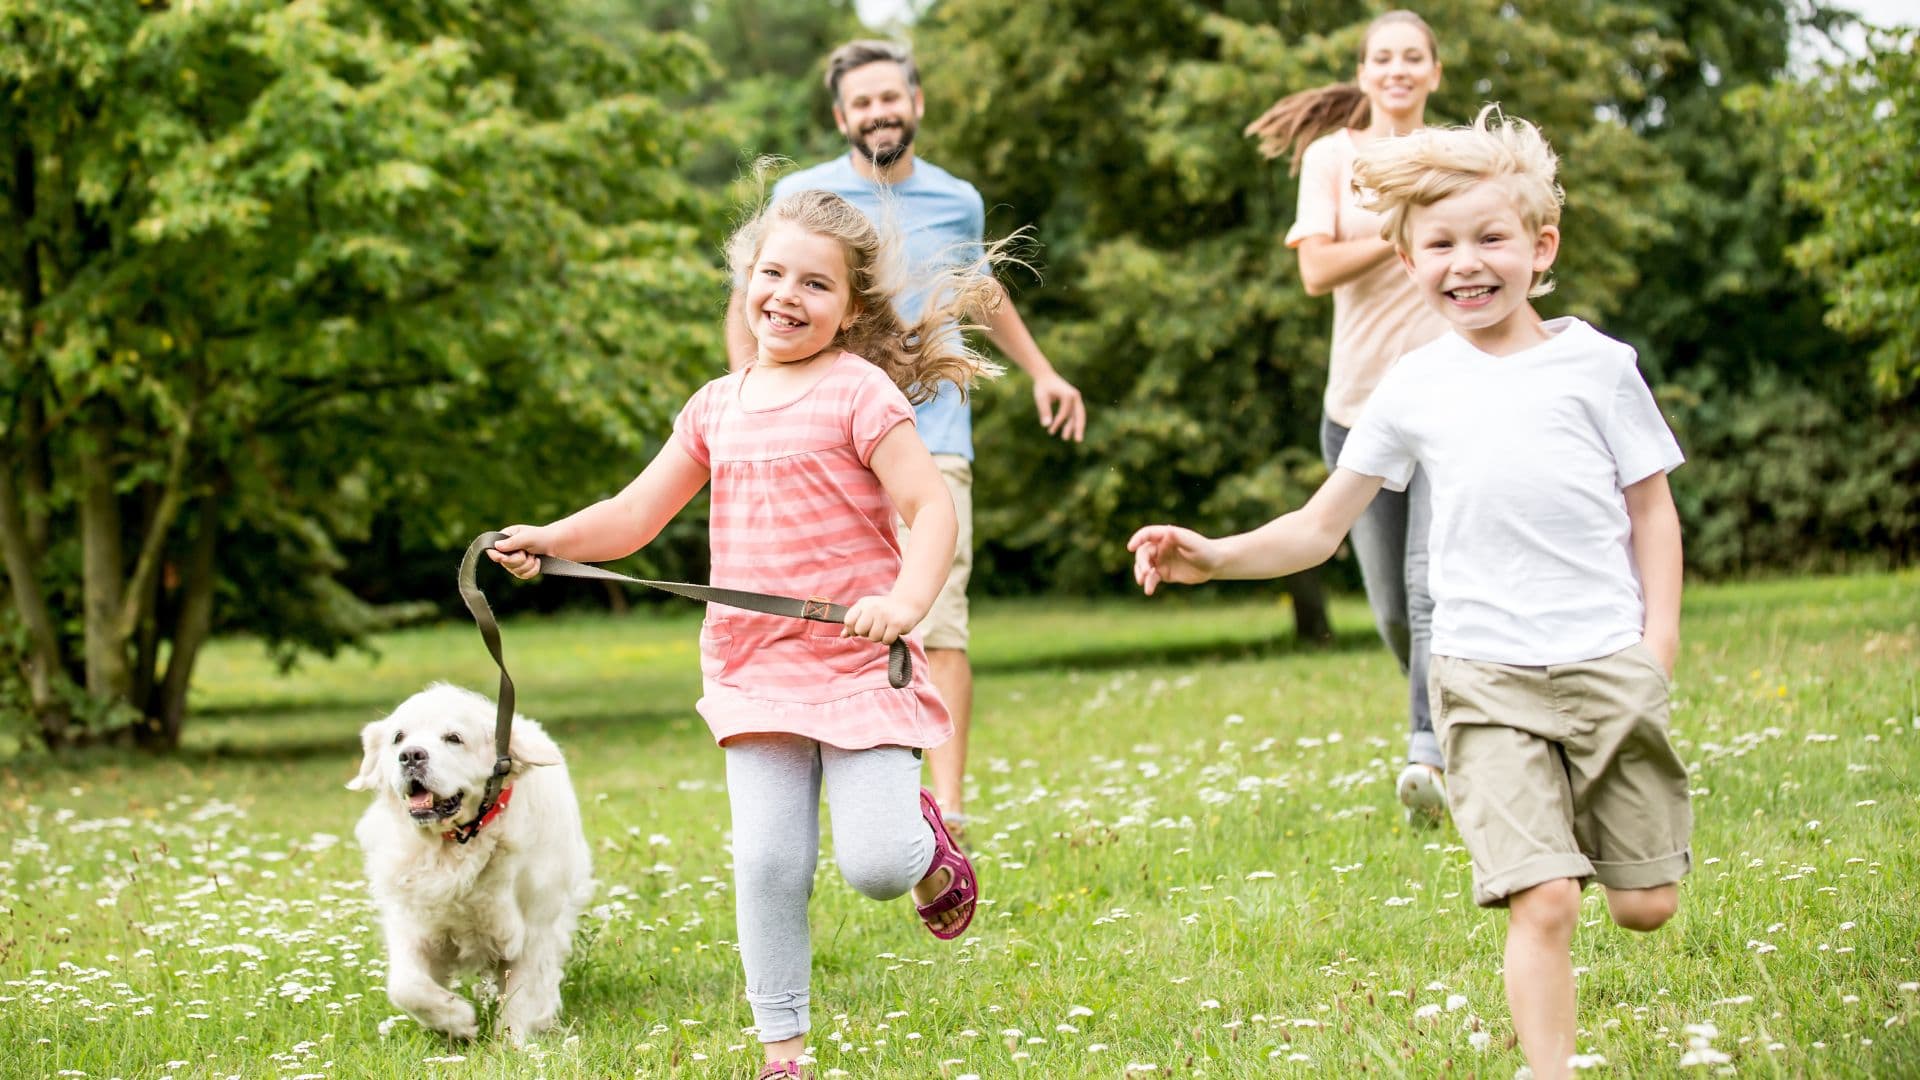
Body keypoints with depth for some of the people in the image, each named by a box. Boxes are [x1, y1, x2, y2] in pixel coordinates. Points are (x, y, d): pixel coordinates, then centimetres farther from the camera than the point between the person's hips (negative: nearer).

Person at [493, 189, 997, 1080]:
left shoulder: (858, 391, -7)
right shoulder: (718, 406, 10)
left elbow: (932, 507, -13)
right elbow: (634, 517, 14)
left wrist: (905, 602, -30)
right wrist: (549, 539, -3)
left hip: (858, 664, -4)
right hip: (755, 667, 4)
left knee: (873, 867, -10)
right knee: (766, 863, -1)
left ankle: (925, 843, 26)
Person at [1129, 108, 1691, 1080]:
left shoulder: (1595, 364, 3)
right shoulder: (1414, 389, 6)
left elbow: (1652, 506, 9)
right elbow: (1319, 528, 10)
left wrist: (1660, 632, -2)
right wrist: (1212, 556, -5)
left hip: (1608, 664, 0)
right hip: (1487, 680, 0)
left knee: (1646, 905, 7)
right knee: (1543, 901, -14)